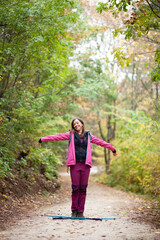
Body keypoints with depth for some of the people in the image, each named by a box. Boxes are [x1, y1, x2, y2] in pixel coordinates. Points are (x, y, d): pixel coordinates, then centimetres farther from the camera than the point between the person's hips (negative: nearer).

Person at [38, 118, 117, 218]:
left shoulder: (88, 136, 17)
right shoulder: (71, 134, 12)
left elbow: (101, 142, 25)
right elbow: (57, 137, 10)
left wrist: (113, 149, 34)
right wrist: (42, 139, 8)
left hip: (85, 165, 1)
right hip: (75, 164, -1)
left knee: (83, 188, 0)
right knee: (75, 188, -3)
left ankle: (80, 211, 6)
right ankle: (74, 210, 7)